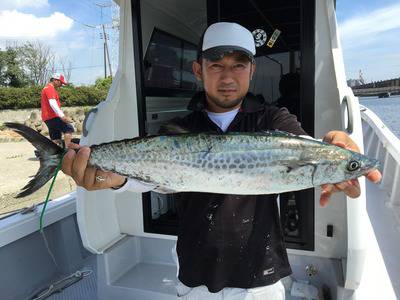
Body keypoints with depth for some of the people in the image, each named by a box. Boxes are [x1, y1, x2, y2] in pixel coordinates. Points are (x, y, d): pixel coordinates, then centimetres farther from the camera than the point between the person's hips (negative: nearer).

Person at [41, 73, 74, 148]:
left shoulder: (46, 88, 28)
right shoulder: (50, 88, -8)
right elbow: (52, 103, -22)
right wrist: (62, 116, -30)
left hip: (47, 118, 11)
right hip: (52, 117, -11)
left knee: (55, 139, 8)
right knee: (69, 128, -16)